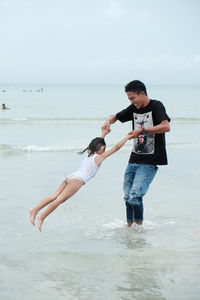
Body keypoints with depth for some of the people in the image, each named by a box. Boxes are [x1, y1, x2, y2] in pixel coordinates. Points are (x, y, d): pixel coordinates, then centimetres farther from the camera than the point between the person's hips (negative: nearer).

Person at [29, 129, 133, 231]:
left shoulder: (90, 154, 24)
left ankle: (35, 210, -14)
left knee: (54, 196, -3)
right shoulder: (100, 157, 5)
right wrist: (127, 137, 18)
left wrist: (103, 134, 53)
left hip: (70, 177, 8)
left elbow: (98, 142, 43)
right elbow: (116, 147, 9)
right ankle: (42, 216, -22)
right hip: (78, 180, -8)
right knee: (59, 199, -14)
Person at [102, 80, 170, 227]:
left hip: (149, 162, -7)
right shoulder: (134, 108, 12)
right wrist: (108, 122, 1)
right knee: (128, 197, 11)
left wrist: (142, 130, -24)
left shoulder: (156, 106, -9)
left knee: (135, 196, -16)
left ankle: (139, 227, 2)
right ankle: (129, 227, 25)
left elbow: (166, 126, -25)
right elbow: (115, 116, 25)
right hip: (134, 159, 8)